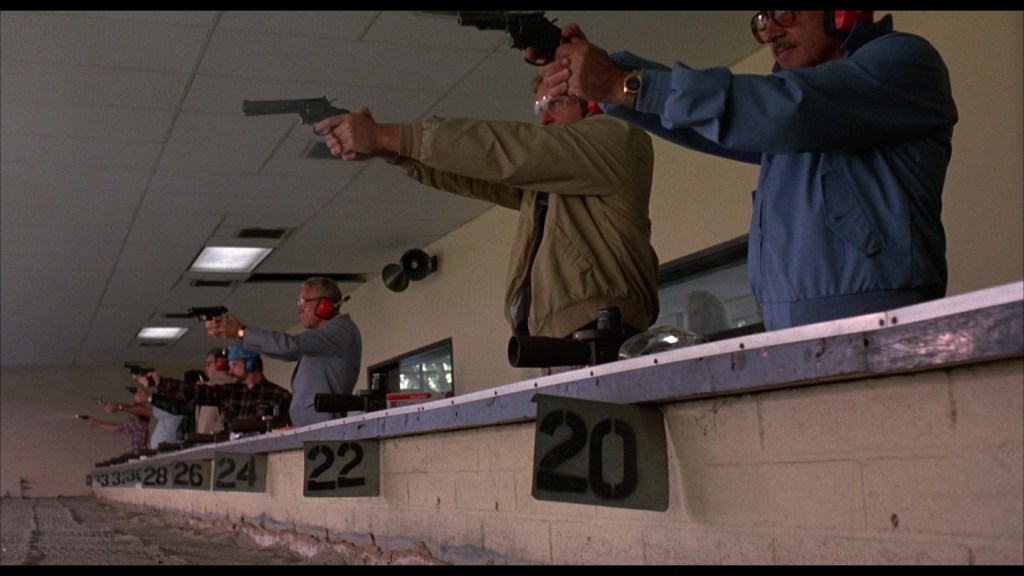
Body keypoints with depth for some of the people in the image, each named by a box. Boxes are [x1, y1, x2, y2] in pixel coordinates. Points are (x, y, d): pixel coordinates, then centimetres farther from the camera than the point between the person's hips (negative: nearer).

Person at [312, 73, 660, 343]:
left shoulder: (618, 138, 3)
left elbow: (508, 150, -6)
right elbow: (471, 175, 18)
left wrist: (386, 135, -6)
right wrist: (385, 149, 2)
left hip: (604, 338, -8)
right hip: (559, 343, 8)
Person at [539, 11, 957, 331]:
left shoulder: (903, 59, 2)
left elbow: (783, 110, -12)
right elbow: (708, 124, 17)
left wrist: (627, 85, -14)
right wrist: (601, 76, 2)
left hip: (871, 322, -6)